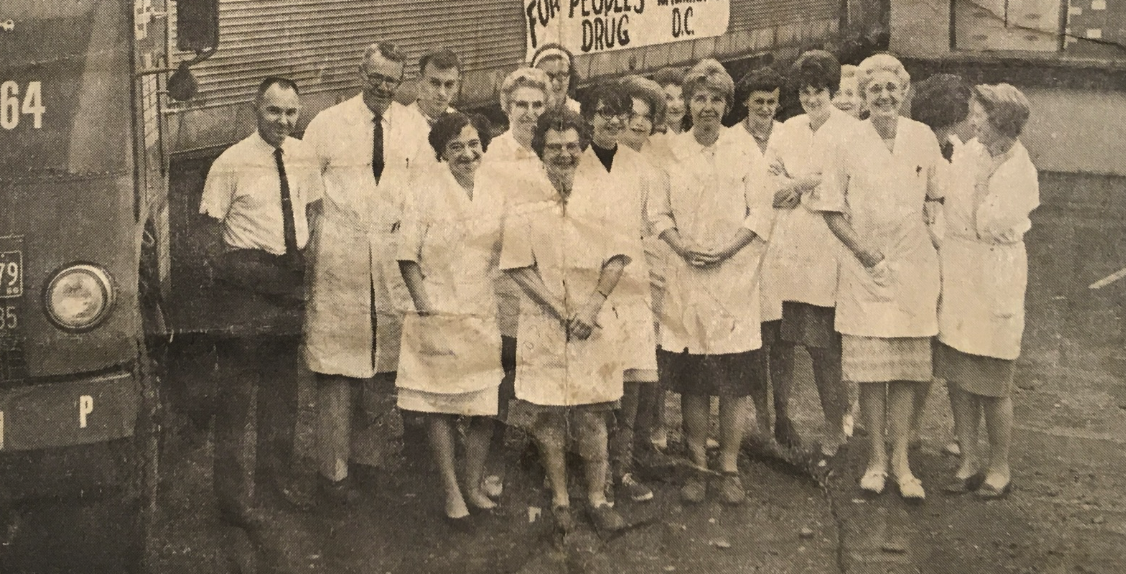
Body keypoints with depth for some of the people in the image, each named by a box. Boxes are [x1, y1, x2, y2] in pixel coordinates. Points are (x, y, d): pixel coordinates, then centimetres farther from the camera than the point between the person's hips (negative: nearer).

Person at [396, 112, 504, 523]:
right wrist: (424, 304, -11)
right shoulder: (426, 188, -4)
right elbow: (407, 254, -6)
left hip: (483, 316, 4)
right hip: (438, 316, -4)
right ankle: (451, 491, 12)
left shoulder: (493, 193, 9)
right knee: (439, 405, 0)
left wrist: (493, 296, 8)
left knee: (485, 406, 4)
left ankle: (474, 486, 20)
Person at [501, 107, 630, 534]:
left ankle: (597, 499, 15)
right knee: (547, 413, 3)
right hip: (543, 323, -1)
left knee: (593, 414, 3)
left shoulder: (599, 196, 7)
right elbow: (519, 266, -5)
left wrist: (592, 305, -10)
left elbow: (617, 257, 4)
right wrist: (562, 312, -11)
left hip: (596, 323, 1)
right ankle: (559, 499, 17)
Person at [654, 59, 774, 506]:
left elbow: (760, 215, 1)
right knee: (691, 382, 3)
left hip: (734, 277, -1)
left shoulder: (745, 153, 5)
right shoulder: (672, 152, 8)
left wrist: (724, 251, -12)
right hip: (686, 280, 1)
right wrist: (684, 247, -10)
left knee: (734, 383, -1)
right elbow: (660, 213, 8)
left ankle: (729, 469, 10)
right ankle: (698, 468, 14)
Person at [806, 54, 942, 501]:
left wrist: (929, 229, 1)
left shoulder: (923, 138, 3)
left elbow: (937, 196, 16)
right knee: (869, 368, 0)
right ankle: (875, 460, 14)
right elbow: (829, 208, 0)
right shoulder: (849, 141, -3)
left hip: (912, 268, 2)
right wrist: (864, 250, -9)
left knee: (907, 369, 4)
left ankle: (901, 462, 13)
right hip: (863, 270, -1)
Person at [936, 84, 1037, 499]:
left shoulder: (1019, 169, -11)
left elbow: (991, 227, -16)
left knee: (992, 385, 1)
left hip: (993, 278, -6)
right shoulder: (970, 152, 6)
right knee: (959, 376, 9)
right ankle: (968, 461, 21)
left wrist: (982, 182, -13)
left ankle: (1000, 469, 17)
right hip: (955, 273, 6)